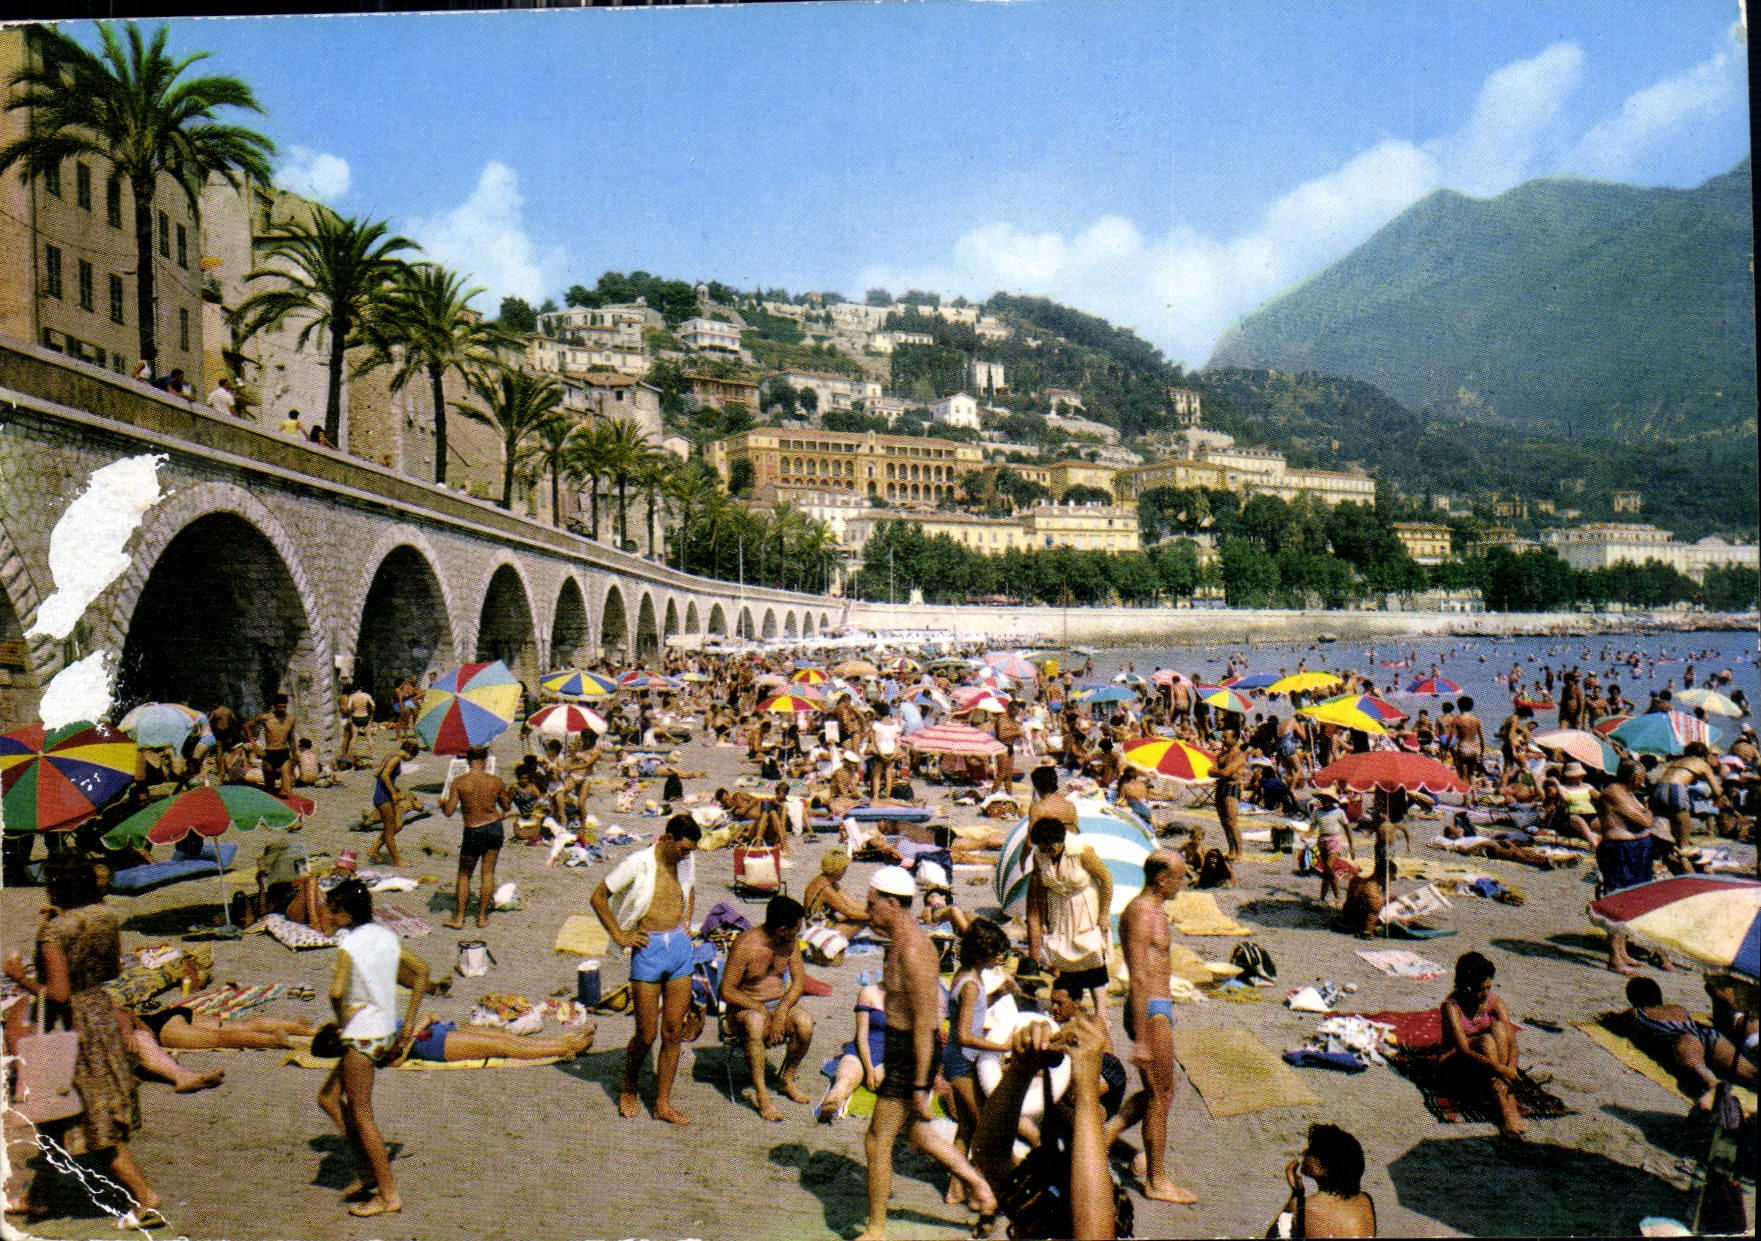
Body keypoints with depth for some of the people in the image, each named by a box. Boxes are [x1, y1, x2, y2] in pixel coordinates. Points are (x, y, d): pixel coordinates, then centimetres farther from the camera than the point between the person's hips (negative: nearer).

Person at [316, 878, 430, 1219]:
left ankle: (389, 1194, 8)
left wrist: (342, 1022, -8)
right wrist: (409, 1023, 17)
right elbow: (421, 971, 14)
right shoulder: (386, 936, 7)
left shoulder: (349, 944, -15)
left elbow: (336, 991, -28)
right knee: (329, 1098, 20)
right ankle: (373, 1170, 22)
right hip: (385, 1031, 8)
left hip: (362, 1036, -8)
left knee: (360, 1113, 3)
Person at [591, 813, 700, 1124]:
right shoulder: (639, 863, -12)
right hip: (649, 949, -5)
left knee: (673, 1032, 7)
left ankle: (663, 1103, 18)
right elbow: (598, 897, -5)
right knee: (646, 1035, 3)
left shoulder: (687, 861, 5)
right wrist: (619, 936, -6)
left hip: (680, 947, 5)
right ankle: (628, 1091, 29)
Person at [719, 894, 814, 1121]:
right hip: (745, 1007, -4)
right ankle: (761, 1095, -28)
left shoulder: (791, 941, -3)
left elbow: (799, 980, 1)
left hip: (780, 1003, 5)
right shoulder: (744, 945, -20)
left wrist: (782, 1011, -16)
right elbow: (727, 992, -16)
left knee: (805, 1023, -27)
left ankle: (787, 1078, -1)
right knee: (755, 1024, -39)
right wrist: (761, 1009, -24)